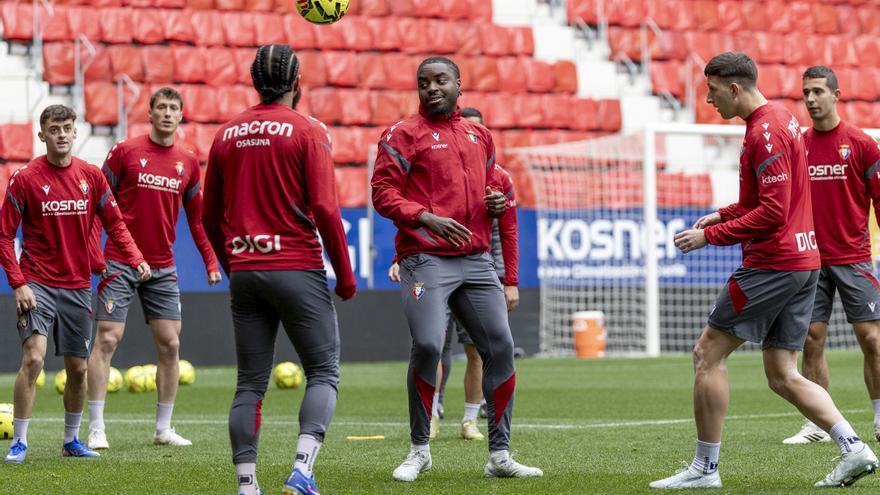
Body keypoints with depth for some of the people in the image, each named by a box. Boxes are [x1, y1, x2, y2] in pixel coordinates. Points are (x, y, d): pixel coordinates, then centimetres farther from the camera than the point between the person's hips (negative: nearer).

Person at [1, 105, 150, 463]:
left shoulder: (91, 176, 4)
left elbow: (115, 224, 9)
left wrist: (136, 259, -7)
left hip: (78, 286, 4)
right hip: (37, 284, -4)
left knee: (78, 368, 9)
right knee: (33, 359, -18)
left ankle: (71, 440, 26)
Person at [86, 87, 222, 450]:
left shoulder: (187, 162, 8)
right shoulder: (125, 151, -4)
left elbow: (196, 217, 15)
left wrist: (210, 262, 8)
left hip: (163, 267, 4)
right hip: (120, 263, -4)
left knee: (169, 344, 3)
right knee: (107, 339, -7)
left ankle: (164, 428, 12)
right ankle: (96, 429, -4)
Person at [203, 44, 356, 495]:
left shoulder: (226, 134, 10)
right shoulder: (308, 132, -5)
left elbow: (210, 215, 13)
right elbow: (324, 209, -11)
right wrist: (345, 275, -3)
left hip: (243, 272, 4)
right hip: (297, 269, -4)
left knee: (250, 382, 8)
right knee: (323, 372, 3)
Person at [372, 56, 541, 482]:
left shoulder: (479, 136, 18)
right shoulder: (404, 134, 0)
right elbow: (383, 192, -6)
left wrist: (496, 203, 7)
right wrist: (427, 219, -19)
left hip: (475, 259, 6)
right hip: (426, 258, -6)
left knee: (500, 347, 1)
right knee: (427, 346, -17)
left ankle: (499, 454, 11)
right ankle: (419, 450, 0)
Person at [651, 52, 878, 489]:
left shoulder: (765, 133, -15)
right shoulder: (782, 119, 16)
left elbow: (772, 212, -21)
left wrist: (710, 235, -16)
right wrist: (724, 214, 15)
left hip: (772, 263, -10)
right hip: (804, 261, 10)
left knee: (708, 353, -2)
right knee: (782, 376, 9)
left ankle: (704, 468, 1)